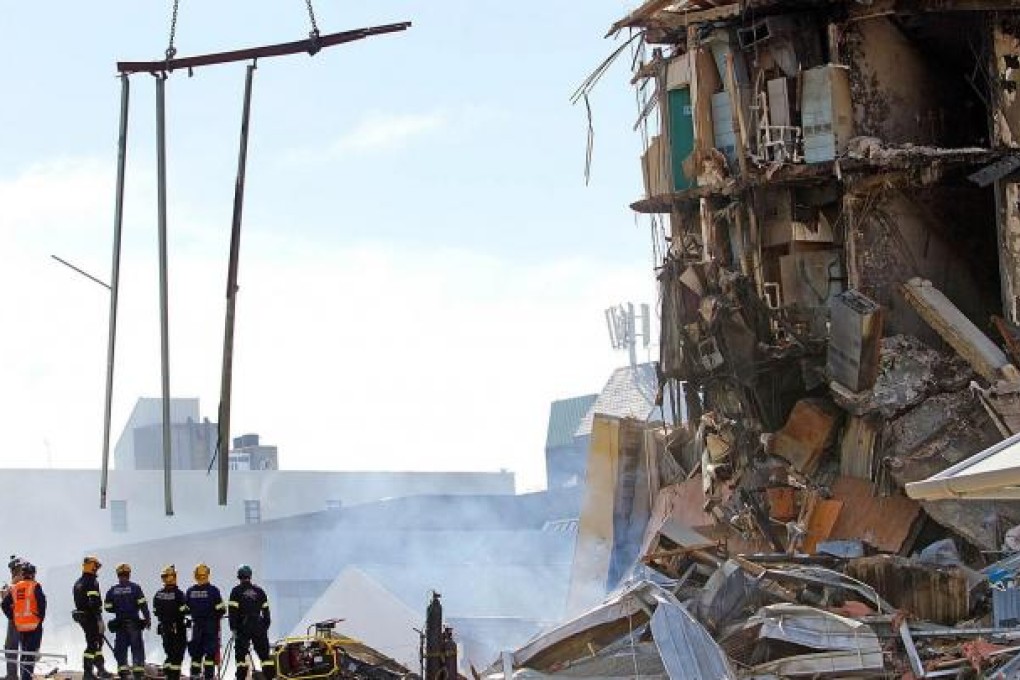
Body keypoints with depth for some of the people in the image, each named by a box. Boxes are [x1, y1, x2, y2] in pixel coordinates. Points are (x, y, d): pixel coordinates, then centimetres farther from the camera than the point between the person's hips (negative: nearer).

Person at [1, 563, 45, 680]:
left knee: (24, 653, 16)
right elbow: (42, 601, -18)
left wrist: (12, 618, 15)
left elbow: (4, 605, 9)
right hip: (34, 625, -5)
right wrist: (41, 616, -6)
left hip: (20, 626, 5)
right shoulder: (35, 587, -7)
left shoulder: (14, 588, 9)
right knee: (31, 653, -6)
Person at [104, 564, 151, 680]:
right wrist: (147, 618, -5)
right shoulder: (135, 588, -5)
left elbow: (108, 607, 5)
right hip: (134, 622, -2)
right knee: (137, 647, 2)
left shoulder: (112, 591, 2)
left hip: (120, 623, 2)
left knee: (121, 648, 6)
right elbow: (143, 604, -10)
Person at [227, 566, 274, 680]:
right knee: (264, 654, 6)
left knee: (241, 654, 1)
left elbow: (233, 611, -9)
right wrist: (266, 627, 17)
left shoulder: (237, 591, -3)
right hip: (259, 627, 3)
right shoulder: (259, 591, 9)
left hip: (243, 626, -3)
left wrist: (233, 628, -6)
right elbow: (266, 611, 10)